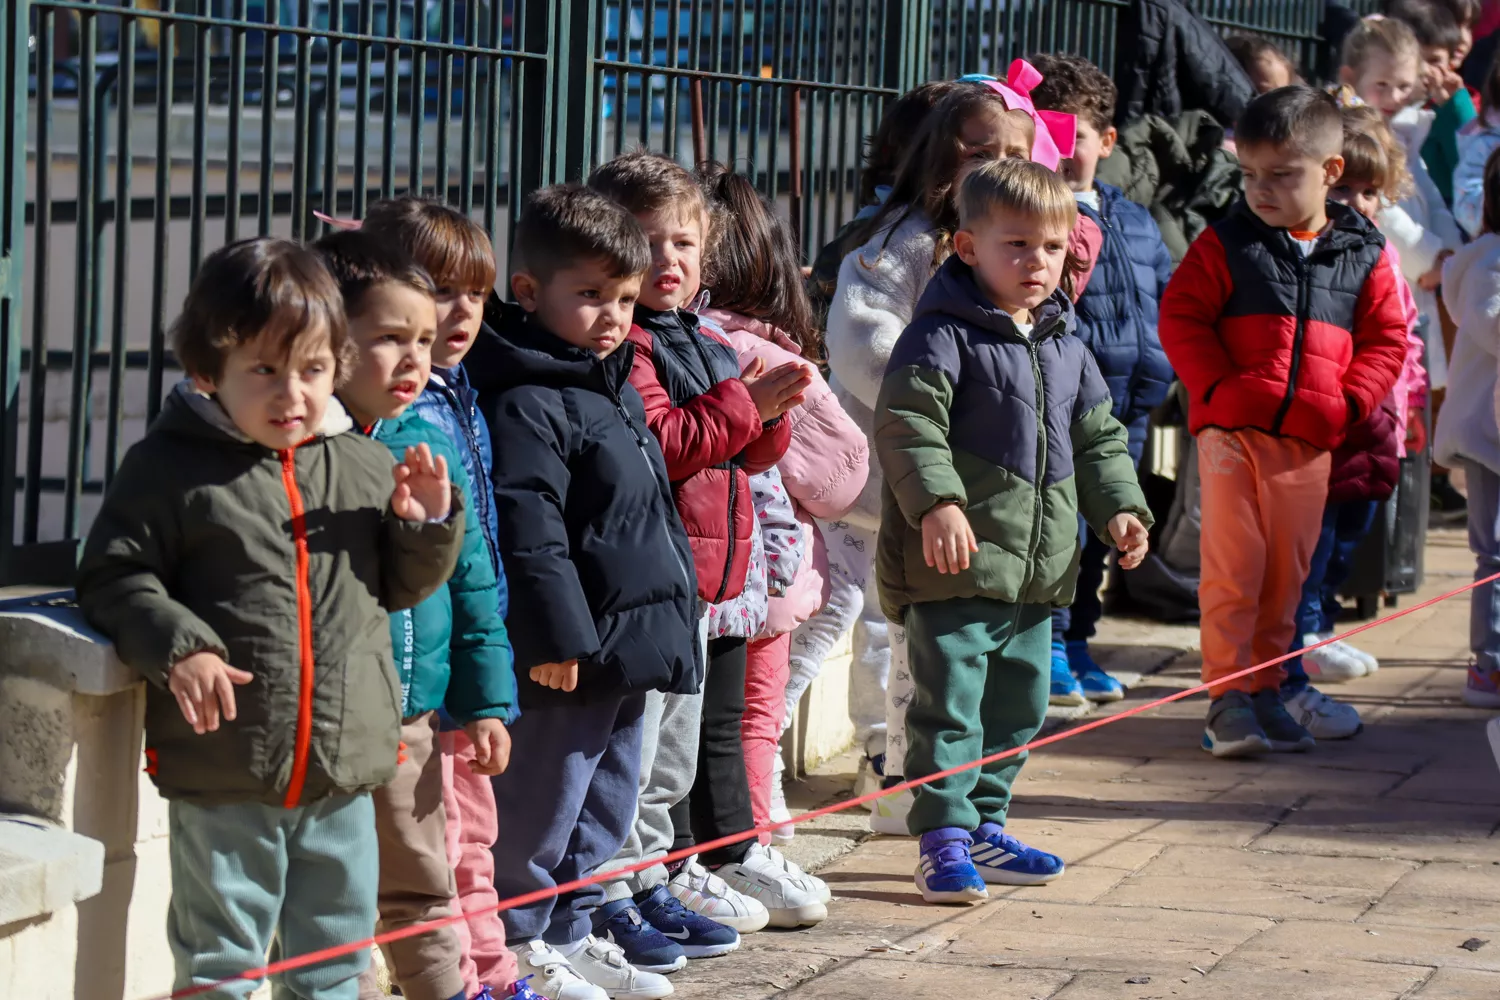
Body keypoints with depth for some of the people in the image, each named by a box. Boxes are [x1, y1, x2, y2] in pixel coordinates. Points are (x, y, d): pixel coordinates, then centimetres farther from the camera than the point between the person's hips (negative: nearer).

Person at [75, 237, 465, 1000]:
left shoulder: (366, 468, 6)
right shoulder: (170, 468, -7)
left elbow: (400, 586, 16)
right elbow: (114, 579, -6)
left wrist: (428, 525, -3)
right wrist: (177, 648, -21)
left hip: (344, 772, 4)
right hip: (223, 775, -4)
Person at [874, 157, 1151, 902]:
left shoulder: (1064, 348, 14)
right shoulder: (943, 336, -10)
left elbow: (1098, 439, 22)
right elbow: (906, 426, -19)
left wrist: (1119, 508, 8)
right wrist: (937, 504, -30)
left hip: (1037, 565, 8)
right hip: (955, 562, -8)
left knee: (1018, 703, 14)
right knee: (949, 701, -8)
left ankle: (983, 827, 26)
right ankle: (943, 839, -4)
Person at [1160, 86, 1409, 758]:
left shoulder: (1363, 255, 7)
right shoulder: (1226, 244, 1)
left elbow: (1386, 338, 11)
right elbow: (1181, 316, 0)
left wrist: (1349, 402, -3)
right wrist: (1215, 388, -11)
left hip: (1311, 442, 2)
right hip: (1231, 429, -2)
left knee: (1286, 572, 9)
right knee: (1232, 567, -6)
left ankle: (1264, 689, 19)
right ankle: (1227, 695, -2)